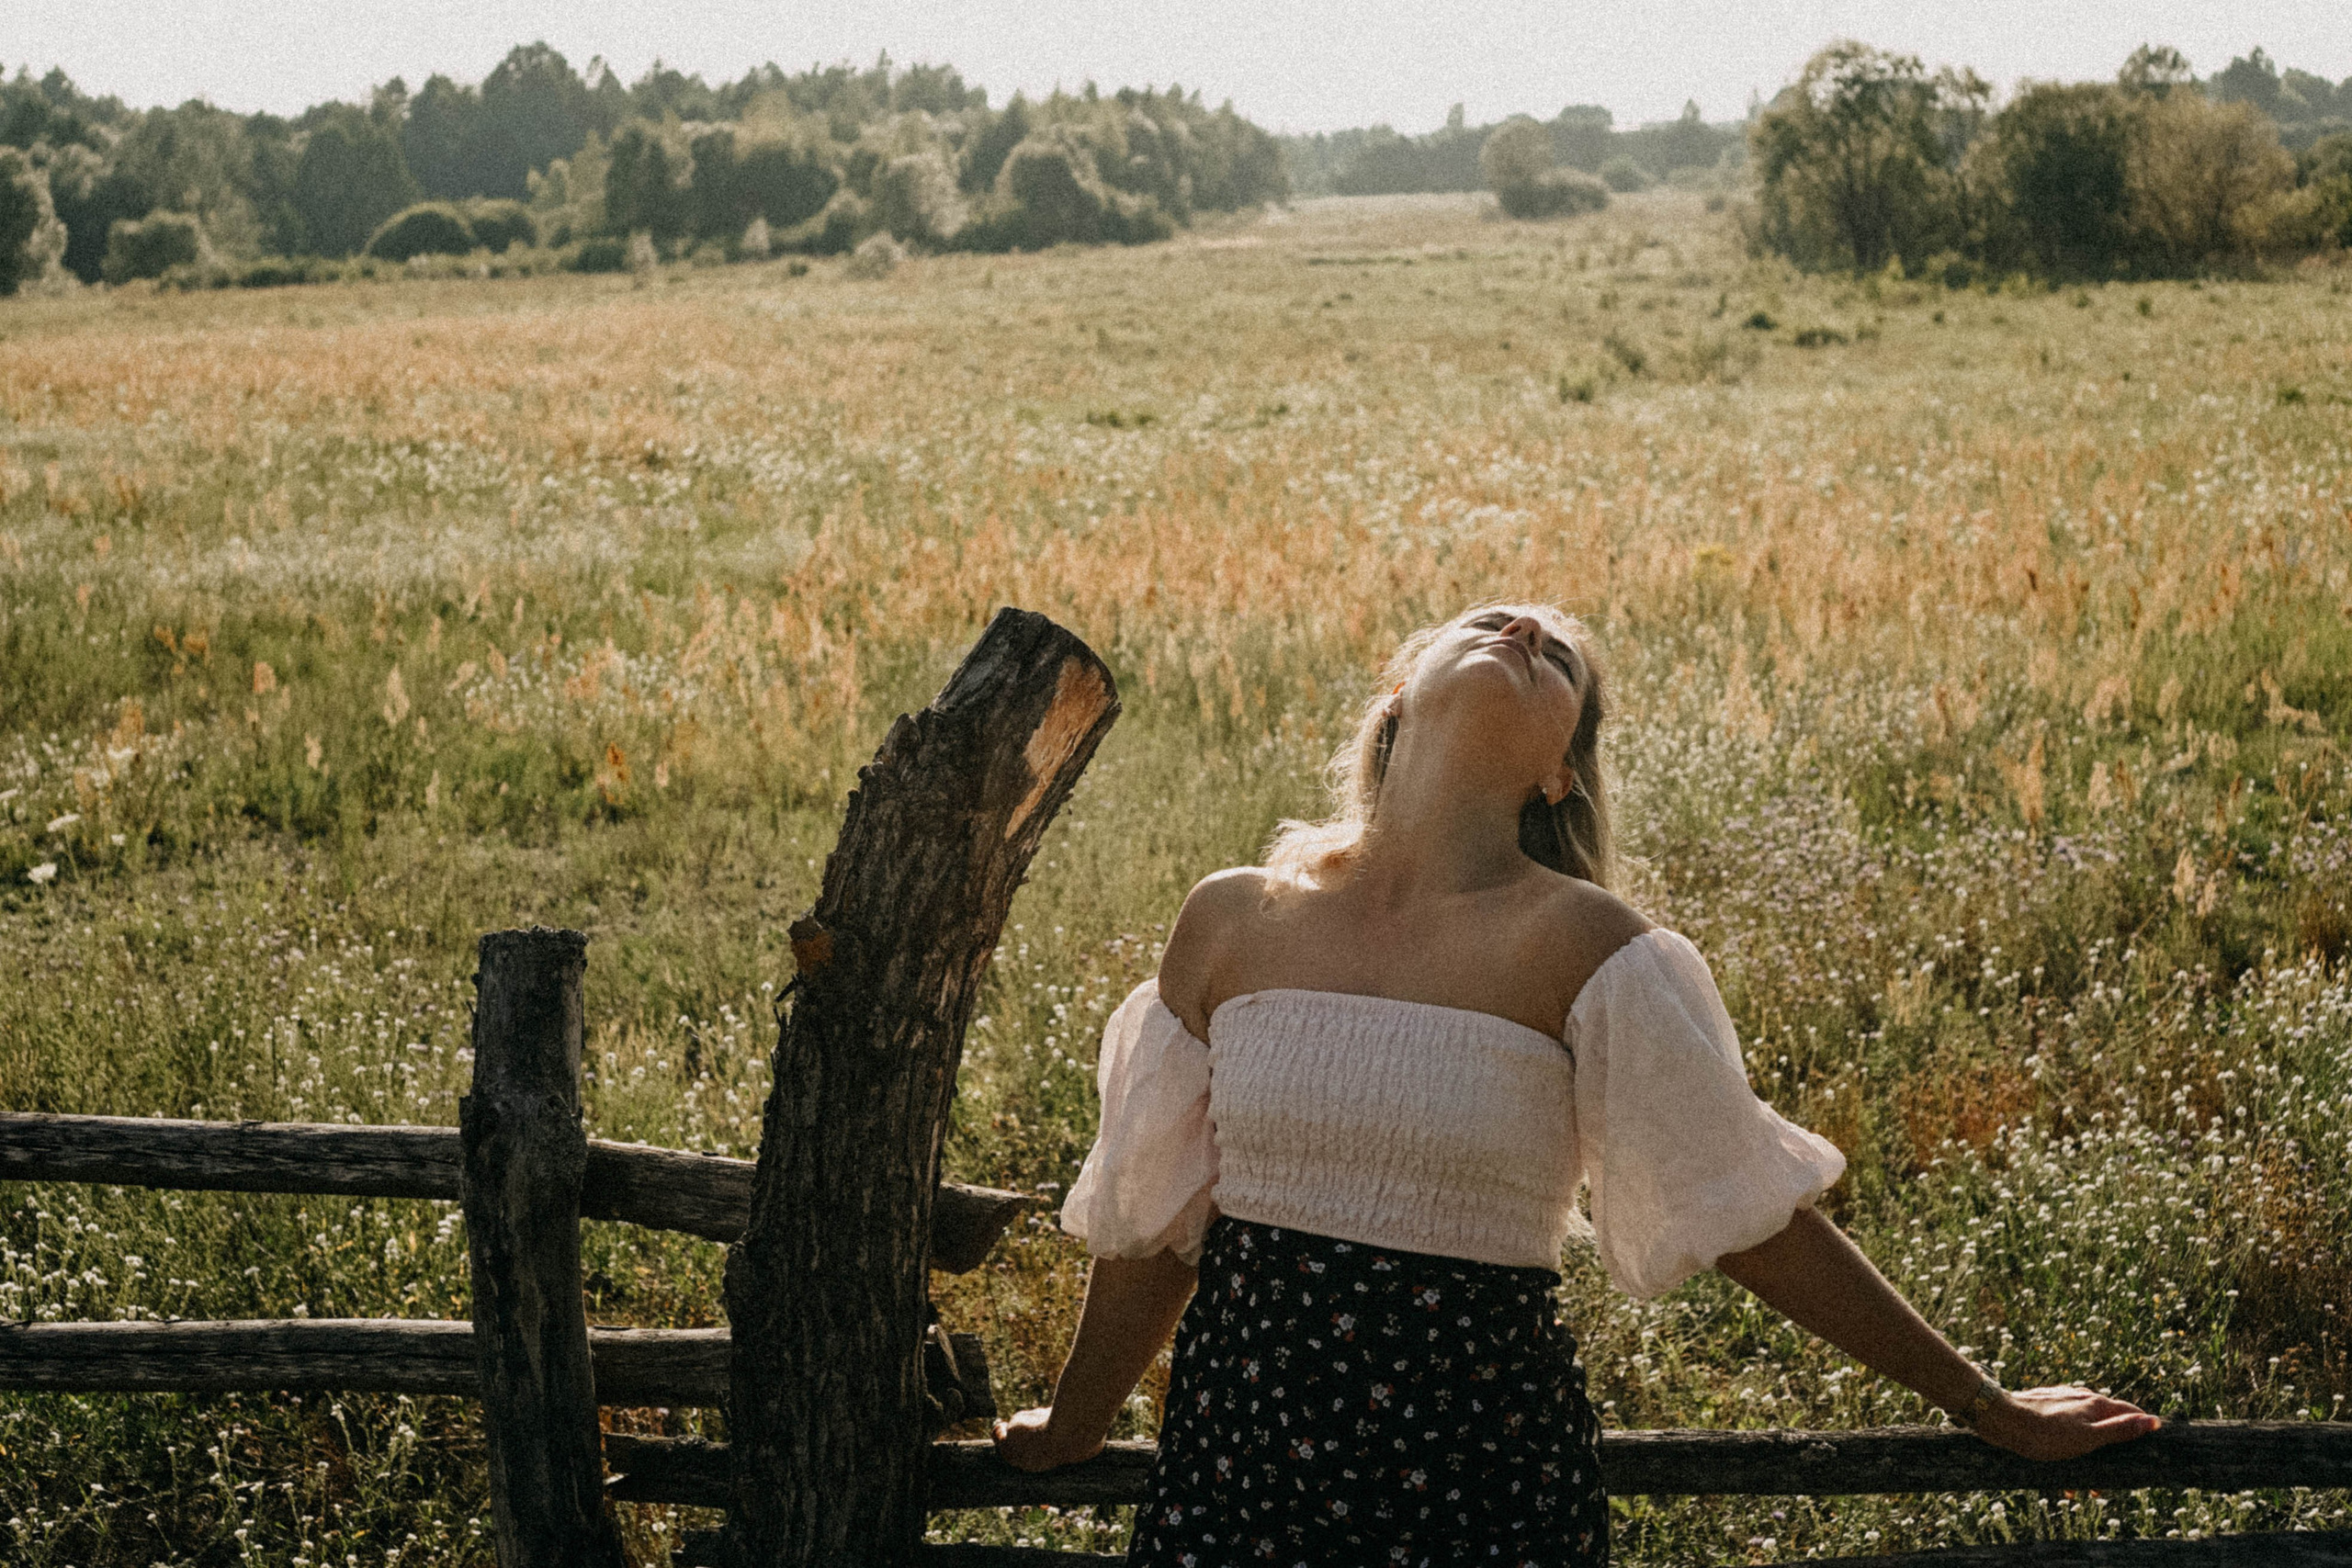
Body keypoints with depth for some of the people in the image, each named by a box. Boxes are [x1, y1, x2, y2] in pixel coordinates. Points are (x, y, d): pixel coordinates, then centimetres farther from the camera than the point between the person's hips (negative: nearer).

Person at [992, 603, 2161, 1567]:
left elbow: (1748, 1210, -3)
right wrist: (1072, 1428, 25)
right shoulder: (1233, 923, -1)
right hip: (1234, 1456, 2)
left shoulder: (1574, 946, -9)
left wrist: (1982, 1408, 1)